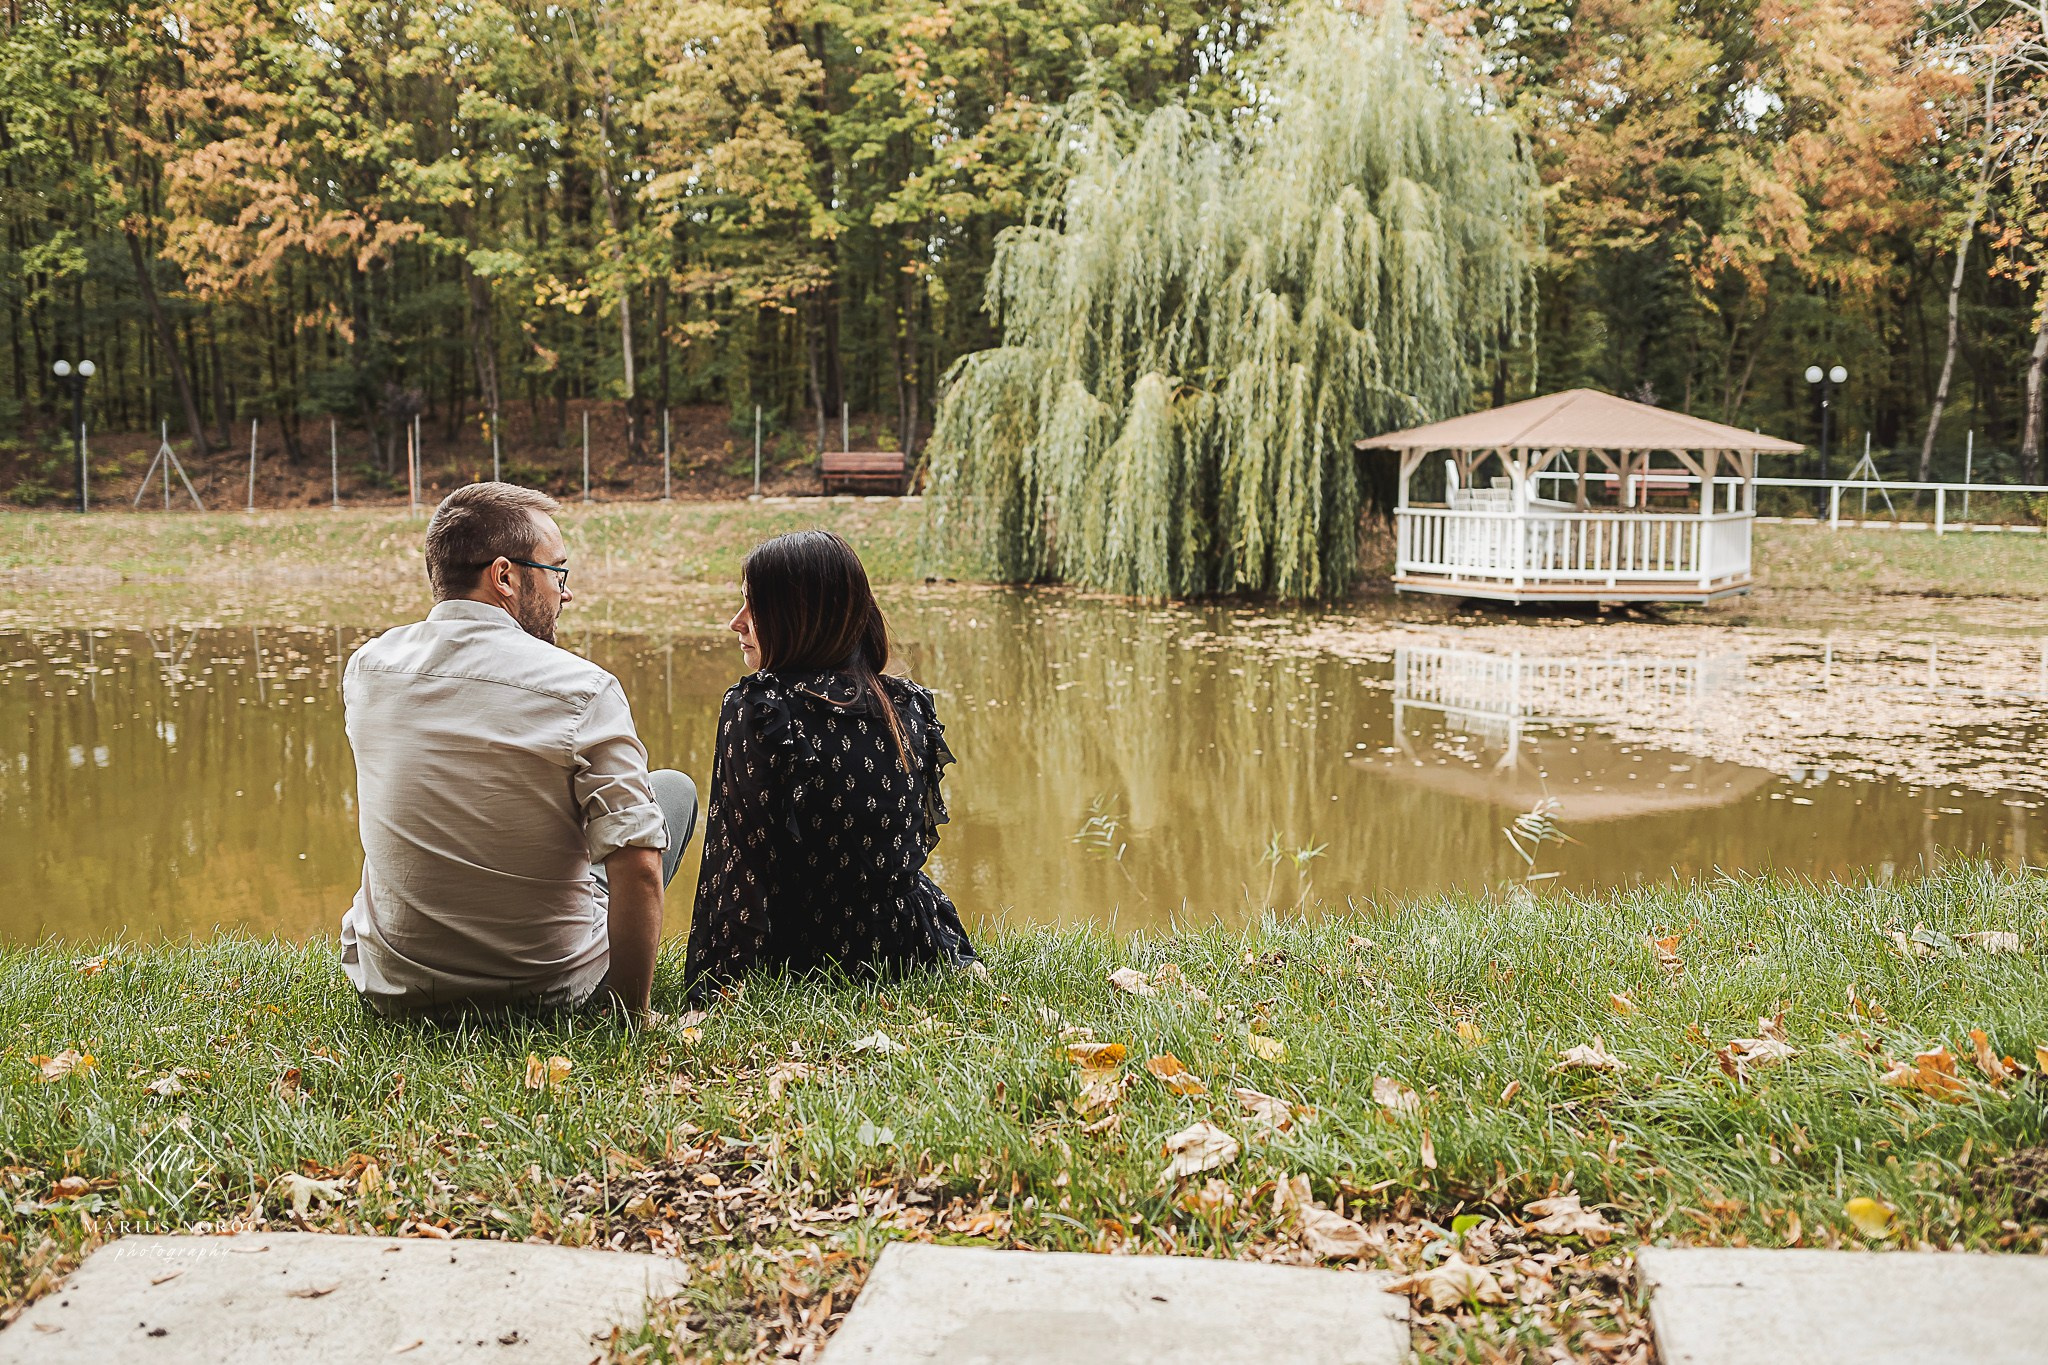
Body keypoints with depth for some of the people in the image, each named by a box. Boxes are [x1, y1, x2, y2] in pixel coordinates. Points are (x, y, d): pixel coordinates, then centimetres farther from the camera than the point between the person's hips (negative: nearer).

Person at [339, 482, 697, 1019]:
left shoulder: (365, 668, -4)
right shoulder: (582, 689, -19)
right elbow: (638, 865, -23)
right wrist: (632, 1009, -13)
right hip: (549, 990, -4)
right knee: (674, 788, 19)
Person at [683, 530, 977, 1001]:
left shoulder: (756, 706, -18)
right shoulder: (909, 704, -3)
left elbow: (736, 859, -18)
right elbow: (918, 841, 7)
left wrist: (711, 984, -13)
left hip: (805, 953, -5)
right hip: (907, 948, 5)